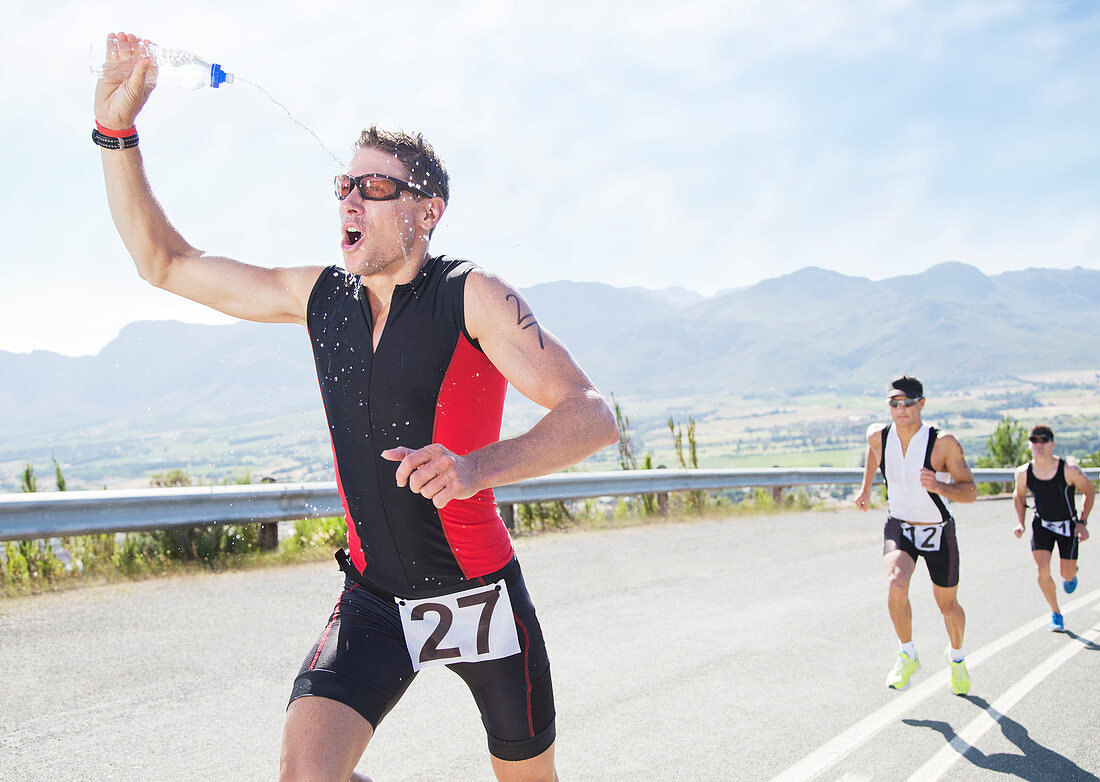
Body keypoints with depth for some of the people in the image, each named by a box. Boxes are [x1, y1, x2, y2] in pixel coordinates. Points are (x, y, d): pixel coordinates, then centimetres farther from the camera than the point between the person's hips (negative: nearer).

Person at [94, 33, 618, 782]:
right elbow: (165, 262, 8)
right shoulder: (320, 295, 1)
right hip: (373, 598, 3)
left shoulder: (473, 297, -14)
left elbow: (593, 416, -23)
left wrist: (477, 467, -40)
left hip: (479, 594, -3)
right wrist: (117, 130, -3)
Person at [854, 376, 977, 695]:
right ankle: (908, 655, -3)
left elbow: (970, 492, -21)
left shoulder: (943, 443, -24)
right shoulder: (878, 436, -13)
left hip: (939, 533, -1)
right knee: (896, 585, -27)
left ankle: (956, 656, 46)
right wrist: (866, 487, 23)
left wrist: (939, 486, -40)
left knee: (948, 606, 13)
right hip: (899, 527, 1)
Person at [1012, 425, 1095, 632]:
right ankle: (1056, 613, 7)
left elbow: (1090, 492, -6)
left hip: (1068, 525, -1)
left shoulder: (1069, 470, -24)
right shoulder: (1023, 473, -16)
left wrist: (1082, 522, -10)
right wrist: (1020, 522, -4)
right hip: (1042, 525, 1)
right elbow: (1019, 496, 6)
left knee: (1067, 574, 5)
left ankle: (1072, 572, 46)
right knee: (1043, 571, -14)